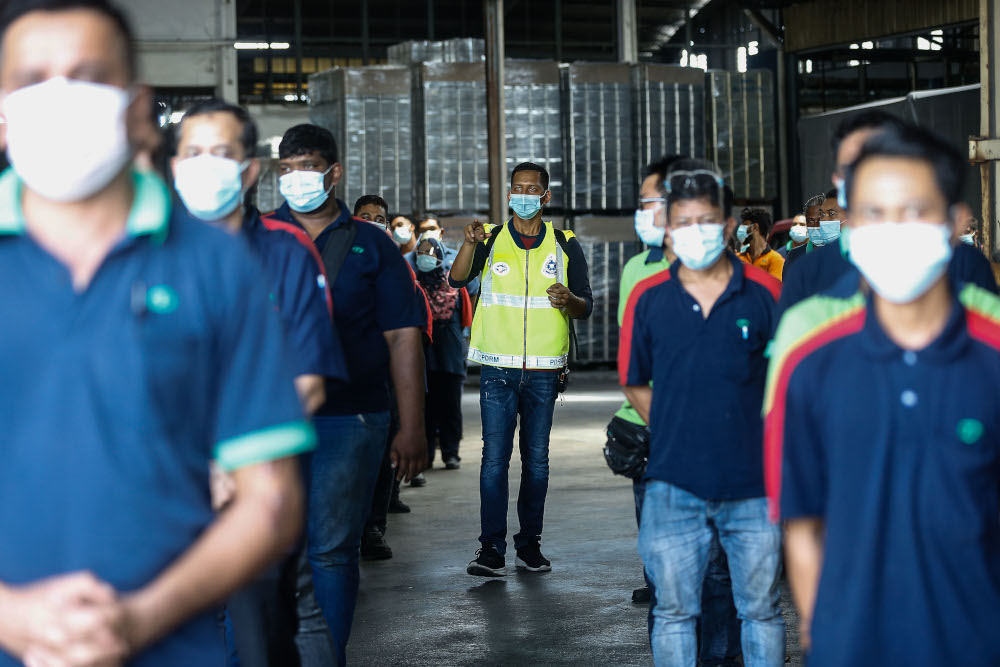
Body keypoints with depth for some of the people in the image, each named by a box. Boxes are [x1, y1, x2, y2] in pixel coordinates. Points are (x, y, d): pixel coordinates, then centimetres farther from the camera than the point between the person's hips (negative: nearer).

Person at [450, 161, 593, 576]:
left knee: (537, 460, 6)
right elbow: (457, 280, -11)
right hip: (498, 368, -1)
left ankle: (529, 545, 15)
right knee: (495, 457, -6)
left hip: (544, 371, 1)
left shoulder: (565, 246, 8)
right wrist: (470, 244, -30)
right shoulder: (490, 240, 6)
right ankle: (492, 549, -4)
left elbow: (586, 307, 7)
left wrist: (568, 300, -17)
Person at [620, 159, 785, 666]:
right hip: (673, 486, 1)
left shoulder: (765, 293, -3)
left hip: (754, 484, -1)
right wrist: (676, 434, 5)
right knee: (673, 611, 9)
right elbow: (635, 385, 11)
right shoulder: (648, 298, 0)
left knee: (761, 608, 11)